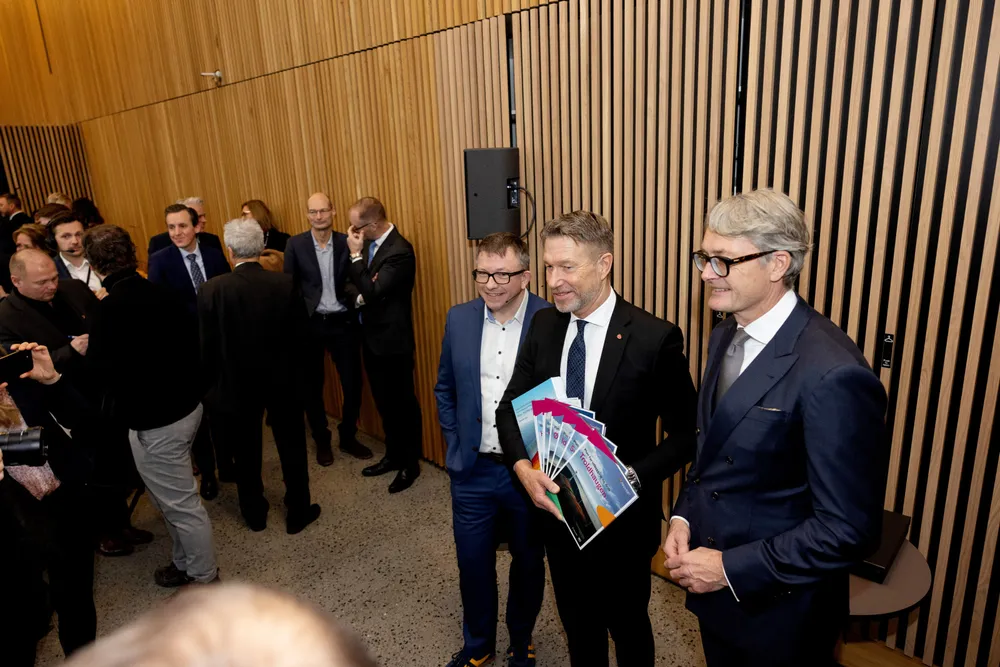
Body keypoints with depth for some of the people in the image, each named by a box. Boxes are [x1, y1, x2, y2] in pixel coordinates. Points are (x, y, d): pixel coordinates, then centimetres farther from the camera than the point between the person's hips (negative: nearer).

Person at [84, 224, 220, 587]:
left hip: (155, 420, -8)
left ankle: (205, 577, 25)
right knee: (173, 497, 23)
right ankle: (186, 562, 39)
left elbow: (105, 371, -18)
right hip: (188, 404, 8)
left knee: (180, 504, 8)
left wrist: (83, 348, 0)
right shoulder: (162, 293, 1)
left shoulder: (108, 310, -20)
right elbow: (192, 341, 5)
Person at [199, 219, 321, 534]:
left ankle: (255, 514, 35)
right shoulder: (286, 284, -14)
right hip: (282, 380, 0)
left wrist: (212, 380, 6)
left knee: (246, 453, 18)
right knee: (292, 448, 15)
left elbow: (207, 345, -9)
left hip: (236, 383, 0)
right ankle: (298, 512, 26)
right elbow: (299, 331, -8)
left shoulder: (212, 290, -15)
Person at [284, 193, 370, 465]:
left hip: (342, 322, 1)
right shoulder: (295, 244, -2)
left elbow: (354, 281, -1)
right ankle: (322, 440, 30)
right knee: (312, 385, 10)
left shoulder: (346, 242, 0)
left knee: (353, 383, 5)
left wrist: (359, 296, -23)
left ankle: (348, 437, 27)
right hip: (309, 324, 0)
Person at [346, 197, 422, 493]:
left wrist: (356, 255, -20)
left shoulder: (400, 251, -22)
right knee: (384, 402, 19)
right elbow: (353, 281, 13)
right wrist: (357, 296, -8)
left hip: (392, 340, -8)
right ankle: (393, 455, 36)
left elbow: (374, 292, -26)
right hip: (372, 336, 8)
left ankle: (410, 463, 23)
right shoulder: (369, 243, 4)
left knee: (403, 403, 7)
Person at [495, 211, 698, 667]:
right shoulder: (543, 326, -5)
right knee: (576, 621, 26)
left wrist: (633, 476, -27)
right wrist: (523, 466, -18)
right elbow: (509, 407, 0)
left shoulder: (655, 338, -20)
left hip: (623, 517, -4)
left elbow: (687, 434, -13)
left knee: (626, 624, 21)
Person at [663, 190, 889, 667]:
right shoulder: (725, 337, -1)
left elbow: (849, 529, -23)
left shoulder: (832, 375, -27)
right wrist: (683, 516, -3)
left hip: (775, 609, -7)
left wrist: (731, 569, -19)